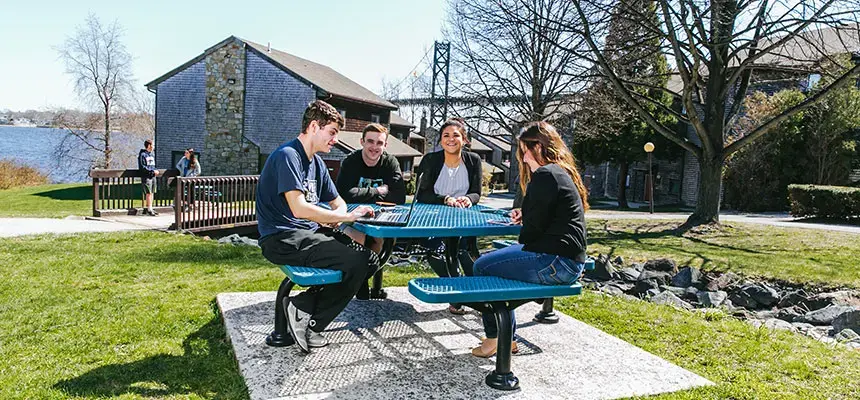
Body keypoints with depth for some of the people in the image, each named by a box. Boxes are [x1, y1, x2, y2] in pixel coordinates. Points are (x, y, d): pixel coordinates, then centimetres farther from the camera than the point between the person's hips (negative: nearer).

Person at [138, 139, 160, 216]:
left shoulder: (152, 155, 17)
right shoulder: (142, 154, -8)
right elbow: (142, 167, -13)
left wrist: (156, 171, 4)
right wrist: (152, 171, -17)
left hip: (152, 176, 8)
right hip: (146, 176, -8)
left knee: (151, 193, 8)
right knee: (148, 193, -9)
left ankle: (146, 208, 16)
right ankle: (149, 209, -6)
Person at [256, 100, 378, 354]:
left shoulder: (316, 163, 16)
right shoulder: (287, 155, -13)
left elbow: (337, 202, 22)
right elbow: (299, 208, -25)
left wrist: (334, 217, -4)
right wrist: (347, 216, -18)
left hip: (309, 233, 10)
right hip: (282, 239, -9)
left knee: (370, 260, -3)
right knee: (355, 263, -23)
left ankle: (303, 304, -6)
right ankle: (308, 321, -8)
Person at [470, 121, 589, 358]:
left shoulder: (545, 175, -13)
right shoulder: (563, 173, 19)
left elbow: (534, 229, -14)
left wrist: (522, 245, 5)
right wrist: (525, 215, 11)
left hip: (555, 262, -11)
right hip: (570, 261, 11)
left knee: (483, 267, -3)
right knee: (496, 261, 20)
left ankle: (493, 339, 9)